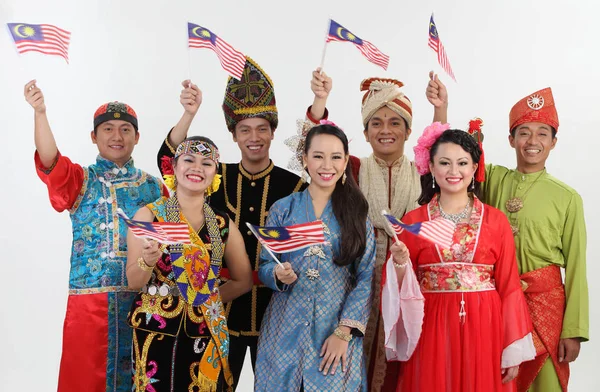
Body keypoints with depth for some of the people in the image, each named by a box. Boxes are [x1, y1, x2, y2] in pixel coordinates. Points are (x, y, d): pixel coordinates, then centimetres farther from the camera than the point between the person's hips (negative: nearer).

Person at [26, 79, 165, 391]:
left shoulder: (152, 186, 10)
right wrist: (40, 112, -32)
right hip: (89, 299, -2)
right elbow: (49, 161, -18)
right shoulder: (80, 180, 3)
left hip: (141, 300, 2)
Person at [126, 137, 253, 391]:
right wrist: (148, 260, -24)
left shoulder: (223, 225, 4)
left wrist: (207, 300, 5)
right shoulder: (149, 215, -4)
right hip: (157, 332, -2)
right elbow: (133, 282, -5)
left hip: (206, 335, 3)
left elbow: (243, 281, 14)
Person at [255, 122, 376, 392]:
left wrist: (343, 332, -11)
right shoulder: (282, 209, 2)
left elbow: (366, 279, -3)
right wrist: (278, 275, -18)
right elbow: (263, 266, 5)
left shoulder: (356, 213, 1)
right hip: (286, 329, 1)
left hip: (338, 330, 0)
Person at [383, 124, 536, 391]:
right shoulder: (413, 220, 3)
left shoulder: (496, 220, 3)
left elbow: (509, 286, 1)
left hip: (484, 329, 0)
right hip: (433, 329, 0)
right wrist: (400, 264, -17)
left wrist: (514, 351, -2)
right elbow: (403, 287, 5)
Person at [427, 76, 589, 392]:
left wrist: (574, 330, -4)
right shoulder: (492, 179, 3)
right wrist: (441, 108, -20)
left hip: (545, 300, -1)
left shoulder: (567, 197, -3)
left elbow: (576, 268, -2)